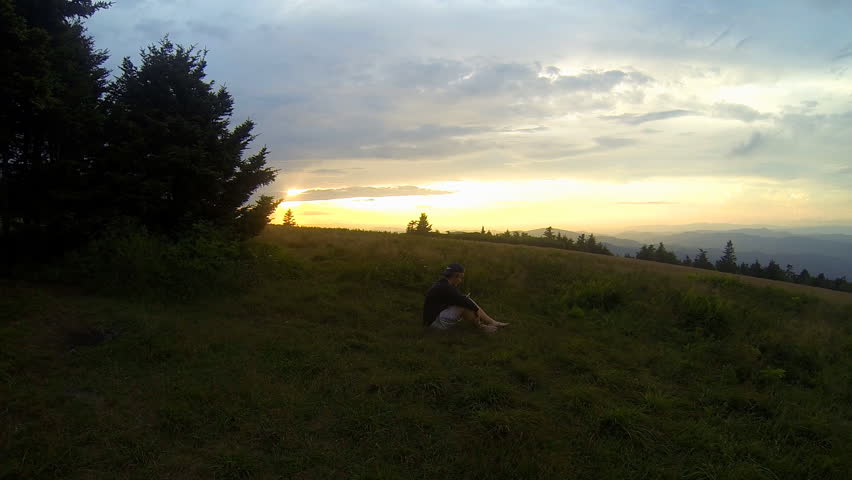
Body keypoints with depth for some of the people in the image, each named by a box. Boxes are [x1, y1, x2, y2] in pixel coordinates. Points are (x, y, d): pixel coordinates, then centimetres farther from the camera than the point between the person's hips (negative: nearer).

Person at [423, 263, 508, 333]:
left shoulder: (446, 285, 8)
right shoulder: (444, 288, -24)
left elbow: (462, 299, 12)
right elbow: (462, 301, -24)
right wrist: (477, 309, -11)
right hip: (436, 321, -10)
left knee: (469, 303, 1)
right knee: (463, 306, -24)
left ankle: (493, 322, -1)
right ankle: (482, 326, -6)